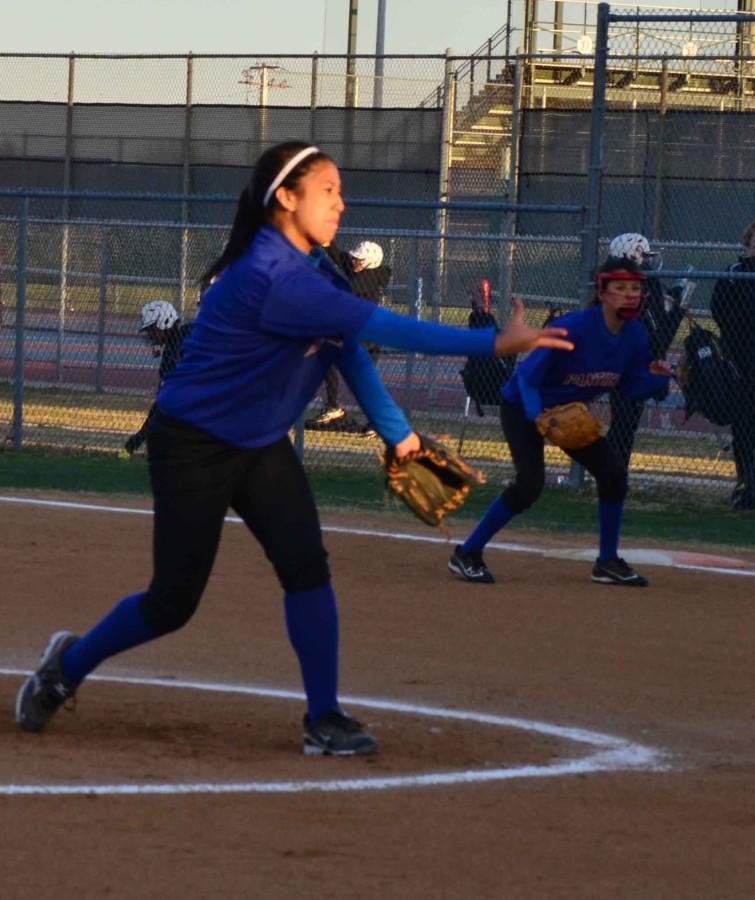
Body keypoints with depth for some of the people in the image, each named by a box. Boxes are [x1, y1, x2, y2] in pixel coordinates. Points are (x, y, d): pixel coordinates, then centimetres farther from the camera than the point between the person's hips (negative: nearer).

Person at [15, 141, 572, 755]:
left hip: (262, 448, 8)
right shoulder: (272, 277, -31)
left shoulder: (314, 270, 0)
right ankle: (68, 665, 25)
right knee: (173, 602, 0)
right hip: (193, 447, -8)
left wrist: (398, 433, -7)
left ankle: (324, 719, -4)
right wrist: (497, 344, -37)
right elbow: (383, 328, -36)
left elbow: (352, 349, 3)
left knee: (307, 567, -10)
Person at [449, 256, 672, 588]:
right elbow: (529, 374, -29)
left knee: (613, 472, 0)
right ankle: (467, 554, -10)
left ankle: (608, 562, 16)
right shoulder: (575, 326, -31)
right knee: (529, 484, -23)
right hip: (522, 407, -7)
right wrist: (538, 417, -43)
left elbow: (631, 386, 2)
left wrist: (657, 376, -19)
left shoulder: (635, 336, -10)